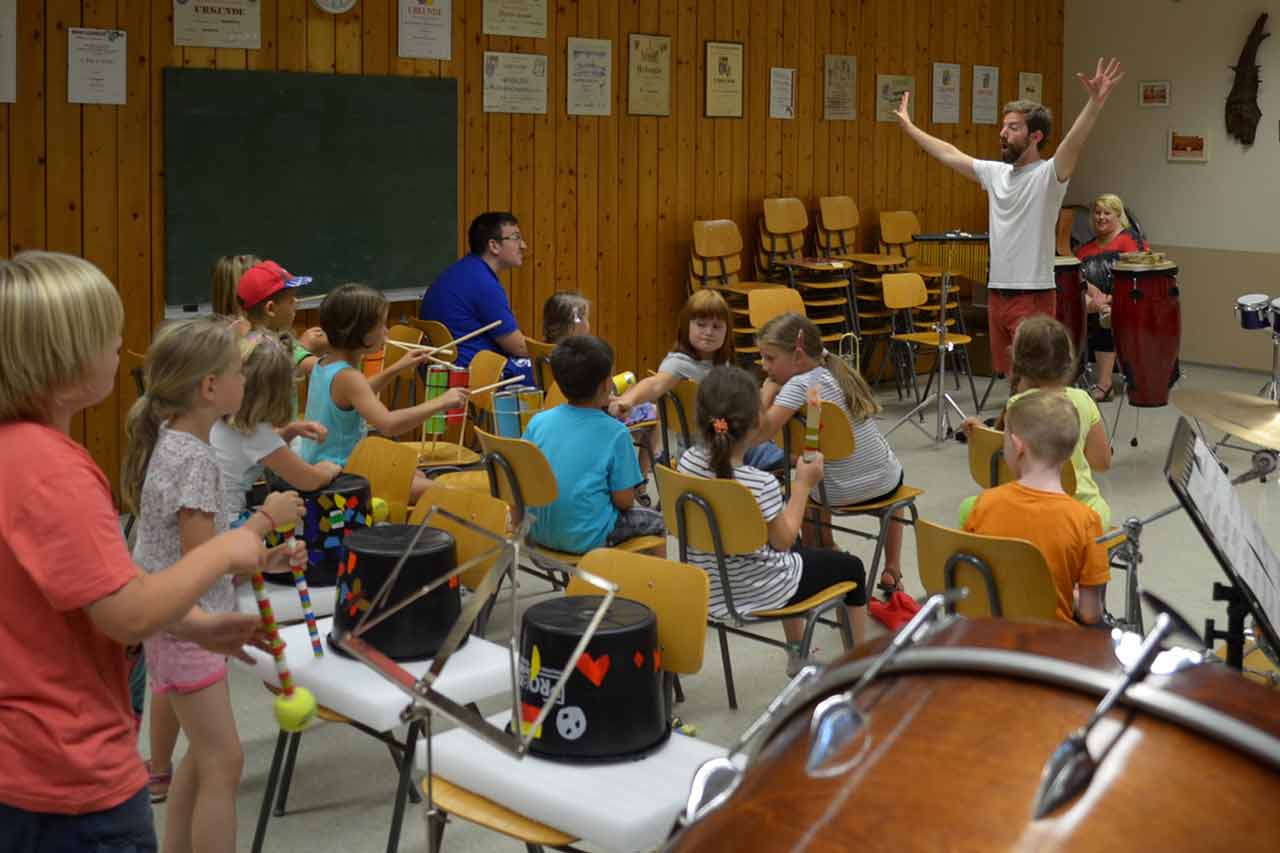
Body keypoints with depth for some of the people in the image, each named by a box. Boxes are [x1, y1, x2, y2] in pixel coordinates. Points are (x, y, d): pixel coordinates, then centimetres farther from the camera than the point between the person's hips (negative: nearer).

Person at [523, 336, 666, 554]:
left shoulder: (538, 422, -3)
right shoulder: (615, 432, -14)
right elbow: (624, 501, -11)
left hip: (539, 532, 5)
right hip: (586, 537, -5)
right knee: (656, 522, 21)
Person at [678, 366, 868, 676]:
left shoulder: (688, 462, -15)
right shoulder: (761, 484, -31)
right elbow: (784, 540, -16)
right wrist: (803, 485, -9)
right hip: (759, 592, -6)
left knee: (789, 558, 38)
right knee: (851, 566, 20)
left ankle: (797, 655, 48)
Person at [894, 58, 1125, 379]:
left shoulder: (1048, 174, -11)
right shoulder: (994, 172, 12)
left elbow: (1074, 142, -29)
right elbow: (949, 153, 24)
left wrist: (1095, 101, -45)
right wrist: (909, 126, 32)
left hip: (1033, 296, -8)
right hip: (997, 293, 8)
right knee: (1012, 377, 15)